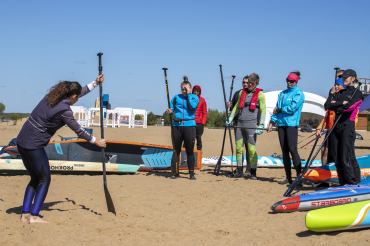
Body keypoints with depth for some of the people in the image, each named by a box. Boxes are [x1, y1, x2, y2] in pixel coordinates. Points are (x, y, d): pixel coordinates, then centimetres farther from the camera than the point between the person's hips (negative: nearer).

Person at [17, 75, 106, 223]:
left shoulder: (53, 97, 9)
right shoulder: (64, 110, -16)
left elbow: (80, 92, 24)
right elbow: (78, 130, -5)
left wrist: (95, 83, 31)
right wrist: (95, 141, 7)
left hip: (22, 141, 9)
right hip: (34, 145, -9)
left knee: (35, 178, 16)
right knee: (44, 179, 4)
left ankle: (25, 214, 15)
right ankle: (34, 215, 2)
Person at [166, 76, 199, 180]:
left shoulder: (194, 97, 6)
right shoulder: (176, 97, 11)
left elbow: (192, 107, -12)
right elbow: (171, 108, 7)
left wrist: (188, 95, -7)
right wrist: (169, 112, -15)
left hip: (189, 126, -2)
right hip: (177, 125, 2)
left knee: (190, 151, 0)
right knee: (176, 150, 5)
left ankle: (191, 173, 7)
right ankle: (175, 172, 14)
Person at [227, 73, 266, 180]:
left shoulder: (260, 94, 3)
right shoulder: (242, 92, 17)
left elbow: (263, 111, 0)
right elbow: (237, 107, 25)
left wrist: (261, 125, -8)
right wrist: (230, 118, 18)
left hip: (251, 124, -5)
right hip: (240, 123, 5)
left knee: (251, 149, -7)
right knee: (238, 147, 5)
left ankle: (253, 172, 1)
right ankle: (239, 171, 14)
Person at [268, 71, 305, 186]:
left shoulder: (299, 93, 0)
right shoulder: (282, 94, 19)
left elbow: (292, 108, -12)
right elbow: (277, 109, 17)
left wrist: (279, 110, -1)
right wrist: (272, 122, 7)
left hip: (292, 124, -6)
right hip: (281, 124, 6)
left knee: (292, 149, -13)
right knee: (284, 151, 5)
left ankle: (299, 177, -11)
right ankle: (288, 177, 10)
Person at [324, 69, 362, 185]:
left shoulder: (357, 93, 3)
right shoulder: (339, 93, 20)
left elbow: (349, 107, -13)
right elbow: (327, 106, 7)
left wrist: (335, 104, 0)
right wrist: (341, 103, -3)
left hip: (348, 125, -6)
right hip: (336, 126, 6)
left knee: (347, 157, -12)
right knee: (337, 158, 4)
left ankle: (354, 183, -5)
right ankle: (343, 184, 11)